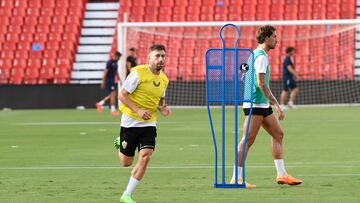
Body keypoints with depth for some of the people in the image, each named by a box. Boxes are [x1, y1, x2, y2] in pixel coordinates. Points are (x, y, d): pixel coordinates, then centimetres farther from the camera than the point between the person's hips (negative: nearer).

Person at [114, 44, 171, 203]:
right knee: (126, 162, 5)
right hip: (130, 122, -4)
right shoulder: (138, 72, -15)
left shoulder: (164, 79, 4)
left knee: (145, 156, -15)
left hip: (149, 124, 4)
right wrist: (138, 110, -25)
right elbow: (122, 94, -14)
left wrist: (162, 108, -1)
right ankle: (120, 144, 42)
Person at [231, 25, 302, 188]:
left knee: (278, 134, 11)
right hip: (255, 105, -11)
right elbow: (261, 83, -22)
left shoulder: (255, 54, 17)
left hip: (263, 105, 11)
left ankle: (281, 174, 12)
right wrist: (276, 104, -22)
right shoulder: (261, 56, -14)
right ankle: (236, 178, -7)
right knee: (248, 140, -9)